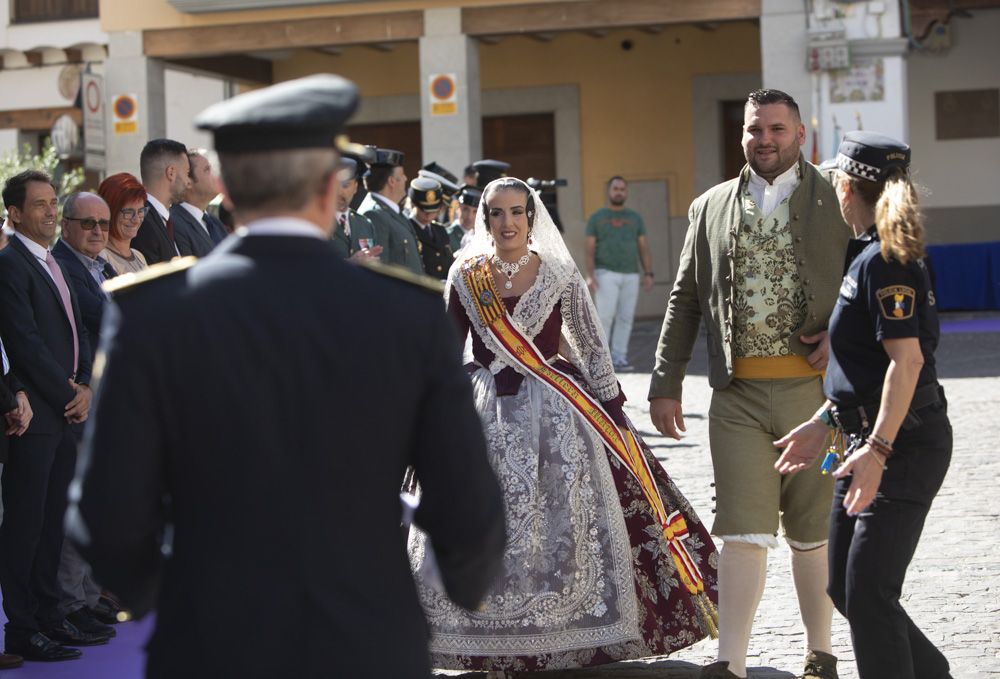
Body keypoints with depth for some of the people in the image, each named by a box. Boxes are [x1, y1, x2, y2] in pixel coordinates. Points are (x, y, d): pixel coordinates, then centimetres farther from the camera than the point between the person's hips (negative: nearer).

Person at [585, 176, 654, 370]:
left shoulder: (635, 218, 10)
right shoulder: (596, 218, 2)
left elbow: (643, 249, 7)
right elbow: (590, 250, -3)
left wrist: (648, 274, -4)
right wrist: (590, 276, -16)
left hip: (630, 276, 3)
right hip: (606, 274, -3)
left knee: (625, 318, 1)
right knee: (605, 316, -12)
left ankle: (619, 358, 7)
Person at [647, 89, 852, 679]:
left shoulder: (836, 201, 4)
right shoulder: (712, 207, 11)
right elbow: (685, 300, 13)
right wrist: (666, 385, 9)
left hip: (813, 391, -1)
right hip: (738, 395, 1)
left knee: (812, 531, 9)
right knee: (742, 531, -4)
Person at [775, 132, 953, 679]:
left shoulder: (885, 261, -16)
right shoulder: (868, 255, 14)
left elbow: (907, 360, -23)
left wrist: (876, 449, -27)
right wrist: (823, 423, 20)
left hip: (905, 446, -10)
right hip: (871, 438, 10)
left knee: (868, 595, -10)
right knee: (844, 587, 15)